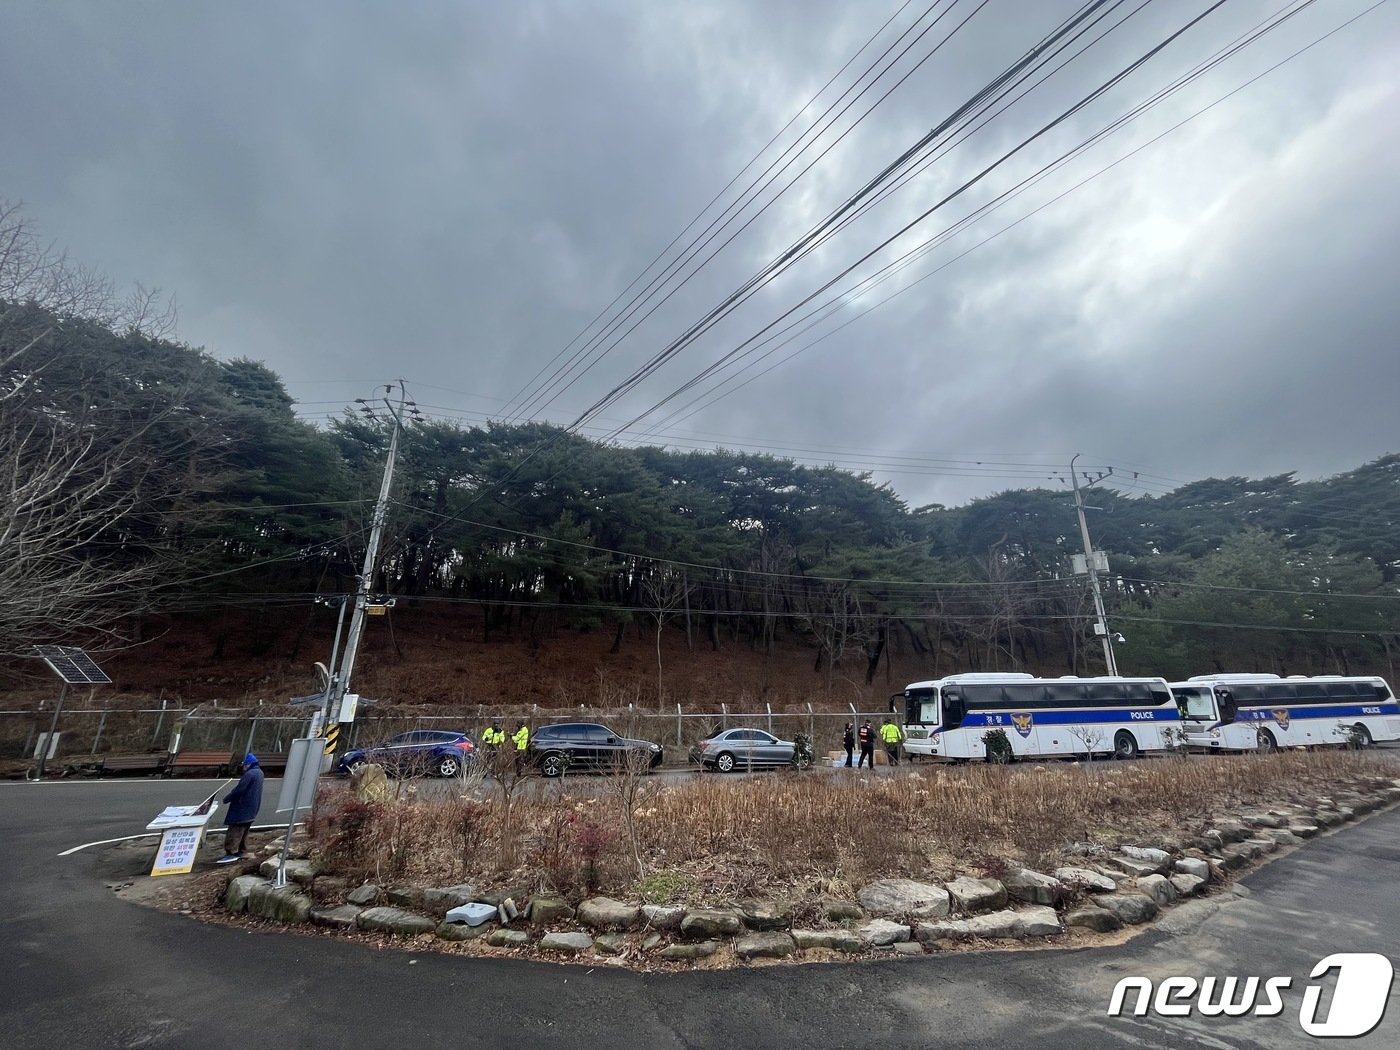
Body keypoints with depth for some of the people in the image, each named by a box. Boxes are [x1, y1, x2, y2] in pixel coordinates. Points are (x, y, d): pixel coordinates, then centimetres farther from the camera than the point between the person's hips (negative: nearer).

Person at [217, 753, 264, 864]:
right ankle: (240, 851, 23)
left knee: (235, 830, -9)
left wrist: (226, 799, -8)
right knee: (243, 831, 17)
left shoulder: (249, 774, -20)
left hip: (243, 808, -10)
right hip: (252, 808, 10)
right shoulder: (259, 772, 12)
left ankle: (232, 852, -13)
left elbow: (239, 789, -21)